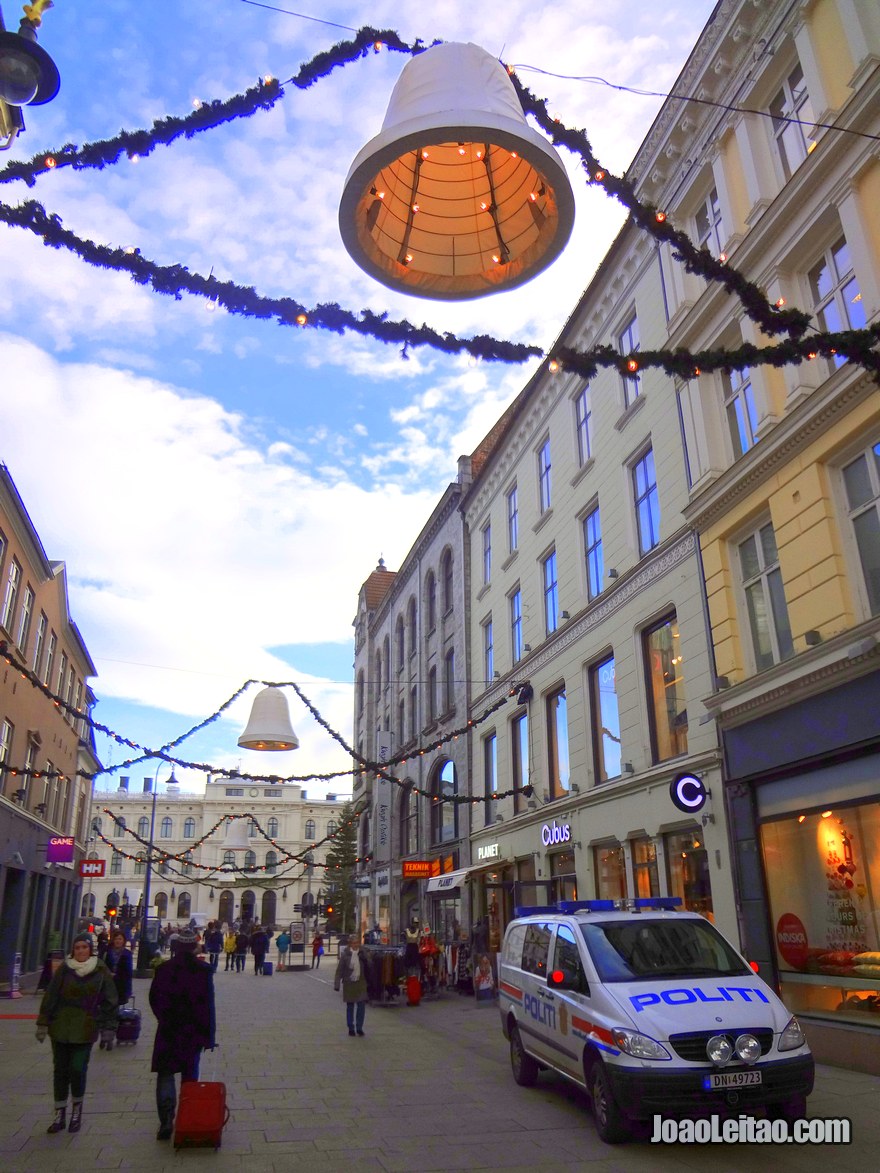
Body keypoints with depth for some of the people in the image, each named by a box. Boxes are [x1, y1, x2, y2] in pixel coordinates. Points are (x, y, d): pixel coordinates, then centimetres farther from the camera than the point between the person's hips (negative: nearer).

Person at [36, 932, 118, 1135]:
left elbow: (109, 1002, 0)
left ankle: (77, 1111, 19)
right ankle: (60, 1114, 24)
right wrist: (43, 1024, 2)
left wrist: (108, 1030, -1)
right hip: (60, 1028, 2)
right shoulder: (63, 970, -2)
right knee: (60, 1070, 8)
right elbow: (50, 997, 4)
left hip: (85, 1030, -2)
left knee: (78, 1069, -6)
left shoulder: (101, 972, -5)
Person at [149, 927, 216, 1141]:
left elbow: (154, 999, 1)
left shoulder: (164, 969, -9)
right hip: (194, 1031, 1)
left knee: (165, 1073, 7)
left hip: (168, 1029, -1)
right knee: (190, 1075, 15)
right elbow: (208, 1004, -8)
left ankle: (166, 1120, -7)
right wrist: (209, 1035, -1)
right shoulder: (204, 969, -9)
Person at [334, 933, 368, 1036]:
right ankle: (351, 1028, 21)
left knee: (362, 1005, -3)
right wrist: (336, 984, -7)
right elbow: (339, 970, -6)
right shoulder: (345, 954, -7)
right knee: (350, 1006, 7)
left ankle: (359, 1027, 12)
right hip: (349, 983, -2)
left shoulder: (362, 953, 0)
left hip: (361, 982, 2)